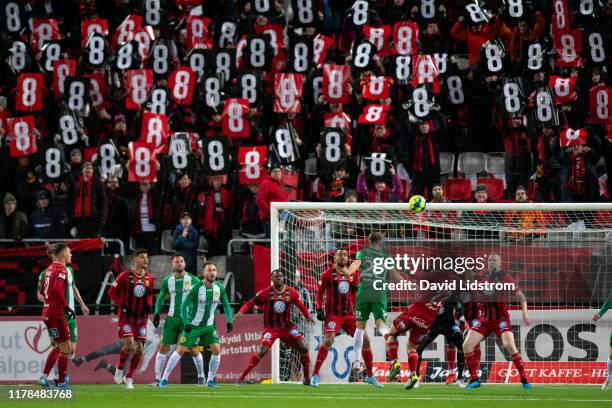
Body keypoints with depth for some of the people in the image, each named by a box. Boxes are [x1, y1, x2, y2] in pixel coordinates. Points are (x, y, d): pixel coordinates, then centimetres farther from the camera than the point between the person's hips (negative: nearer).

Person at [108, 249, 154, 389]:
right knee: (129, 345, -17)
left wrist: (149, 304, 0)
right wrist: (122, 305, -14)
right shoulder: (125, 276, -9)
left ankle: (129, 378, 13)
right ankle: (120, 368, 11)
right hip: (126, 316, -5)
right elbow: (112, 292, -3)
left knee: (139, 349, 1)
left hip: (141, 317, 5)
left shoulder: (149, 278, 6)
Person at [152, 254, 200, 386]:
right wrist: (157, 313, 2)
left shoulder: (193, 280, 1)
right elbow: (161, 298, 15)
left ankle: (201, 375, 16)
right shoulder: (167, 281, 7)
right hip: (172, 318, 2)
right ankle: (157, 378, 0)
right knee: (164, 347, -3)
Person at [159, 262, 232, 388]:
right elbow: (184, 305, -13)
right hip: (193, 325, -3)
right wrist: (186, 323, -21)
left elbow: (226, 305, 8)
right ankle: (164, 378, 3)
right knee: (181, 350, -5)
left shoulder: (219, 288, -5)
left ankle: (210, 380, 1)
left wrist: (229, 321, -5)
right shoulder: (196, 288, -17)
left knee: (216, 349, -13)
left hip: (209, 326, 3)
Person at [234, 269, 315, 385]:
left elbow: (301, 306, 12)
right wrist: (241, 312, -24)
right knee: (263, 350, -24)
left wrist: (308, 317, -5)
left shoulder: (291, 292, 1)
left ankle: (307, 378, 9)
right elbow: (250, 303, -6)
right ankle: (242, 377, -18)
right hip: (271, 328, -3)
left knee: (304, 348, -9)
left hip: (287, 327, 4)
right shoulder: (266, 292, -7)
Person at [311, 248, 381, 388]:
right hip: (333, 314, -5)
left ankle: (370, 376, 13)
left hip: (349, 313, 5)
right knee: (328, 340, -22)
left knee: (365, 339, -1)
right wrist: (319, 309, -8)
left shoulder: (352, 275, 10)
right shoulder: (328, 274, -2)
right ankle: (315, 375, -14)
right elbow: (319, 292, 1)